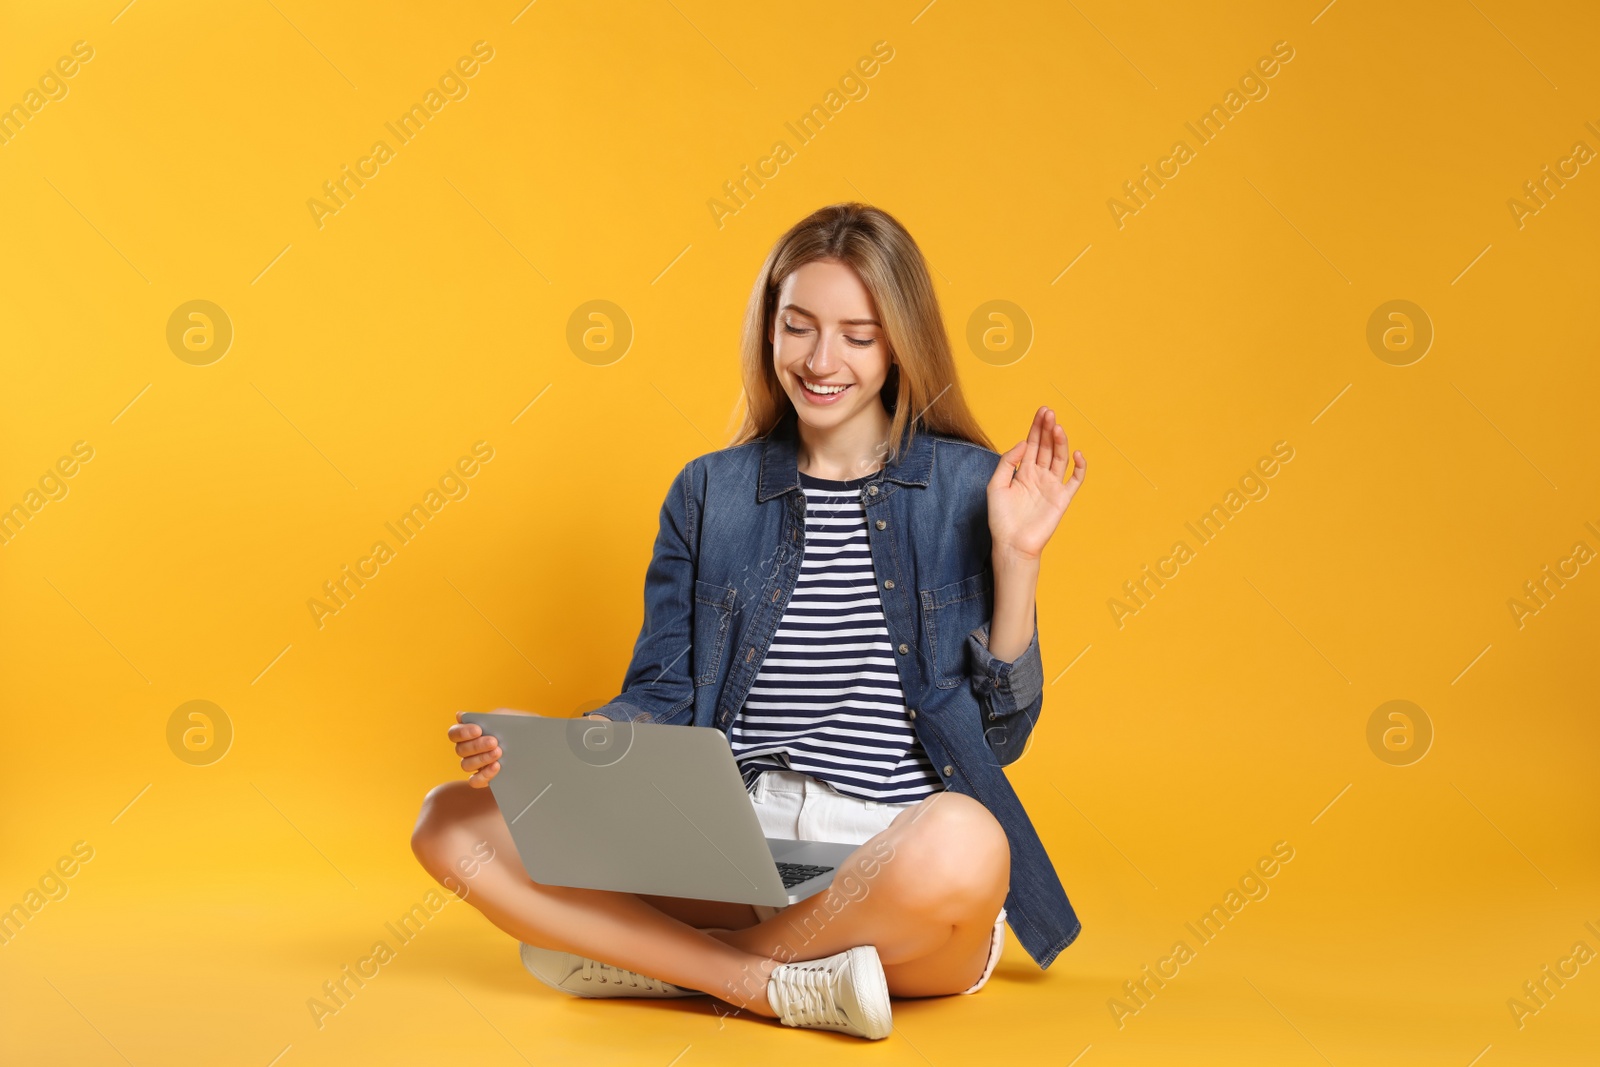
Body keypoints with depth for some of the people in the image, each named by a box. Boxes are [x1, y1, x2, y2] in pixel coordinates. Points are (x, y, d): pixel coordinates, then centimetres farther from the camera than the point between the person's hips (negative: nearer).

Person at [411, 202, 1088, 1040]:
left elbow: (1000, 731, 4)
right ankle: (778, 983, -20)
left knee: (961, 842, -40)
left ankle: (663, 957, -15)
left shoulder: (968, 489, 4)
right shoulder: (709, 493, 12)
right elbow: (664, 701, 10)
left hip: (900, 864, -2)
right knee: (453, 821, -12)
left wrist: (1017, 556, -6)